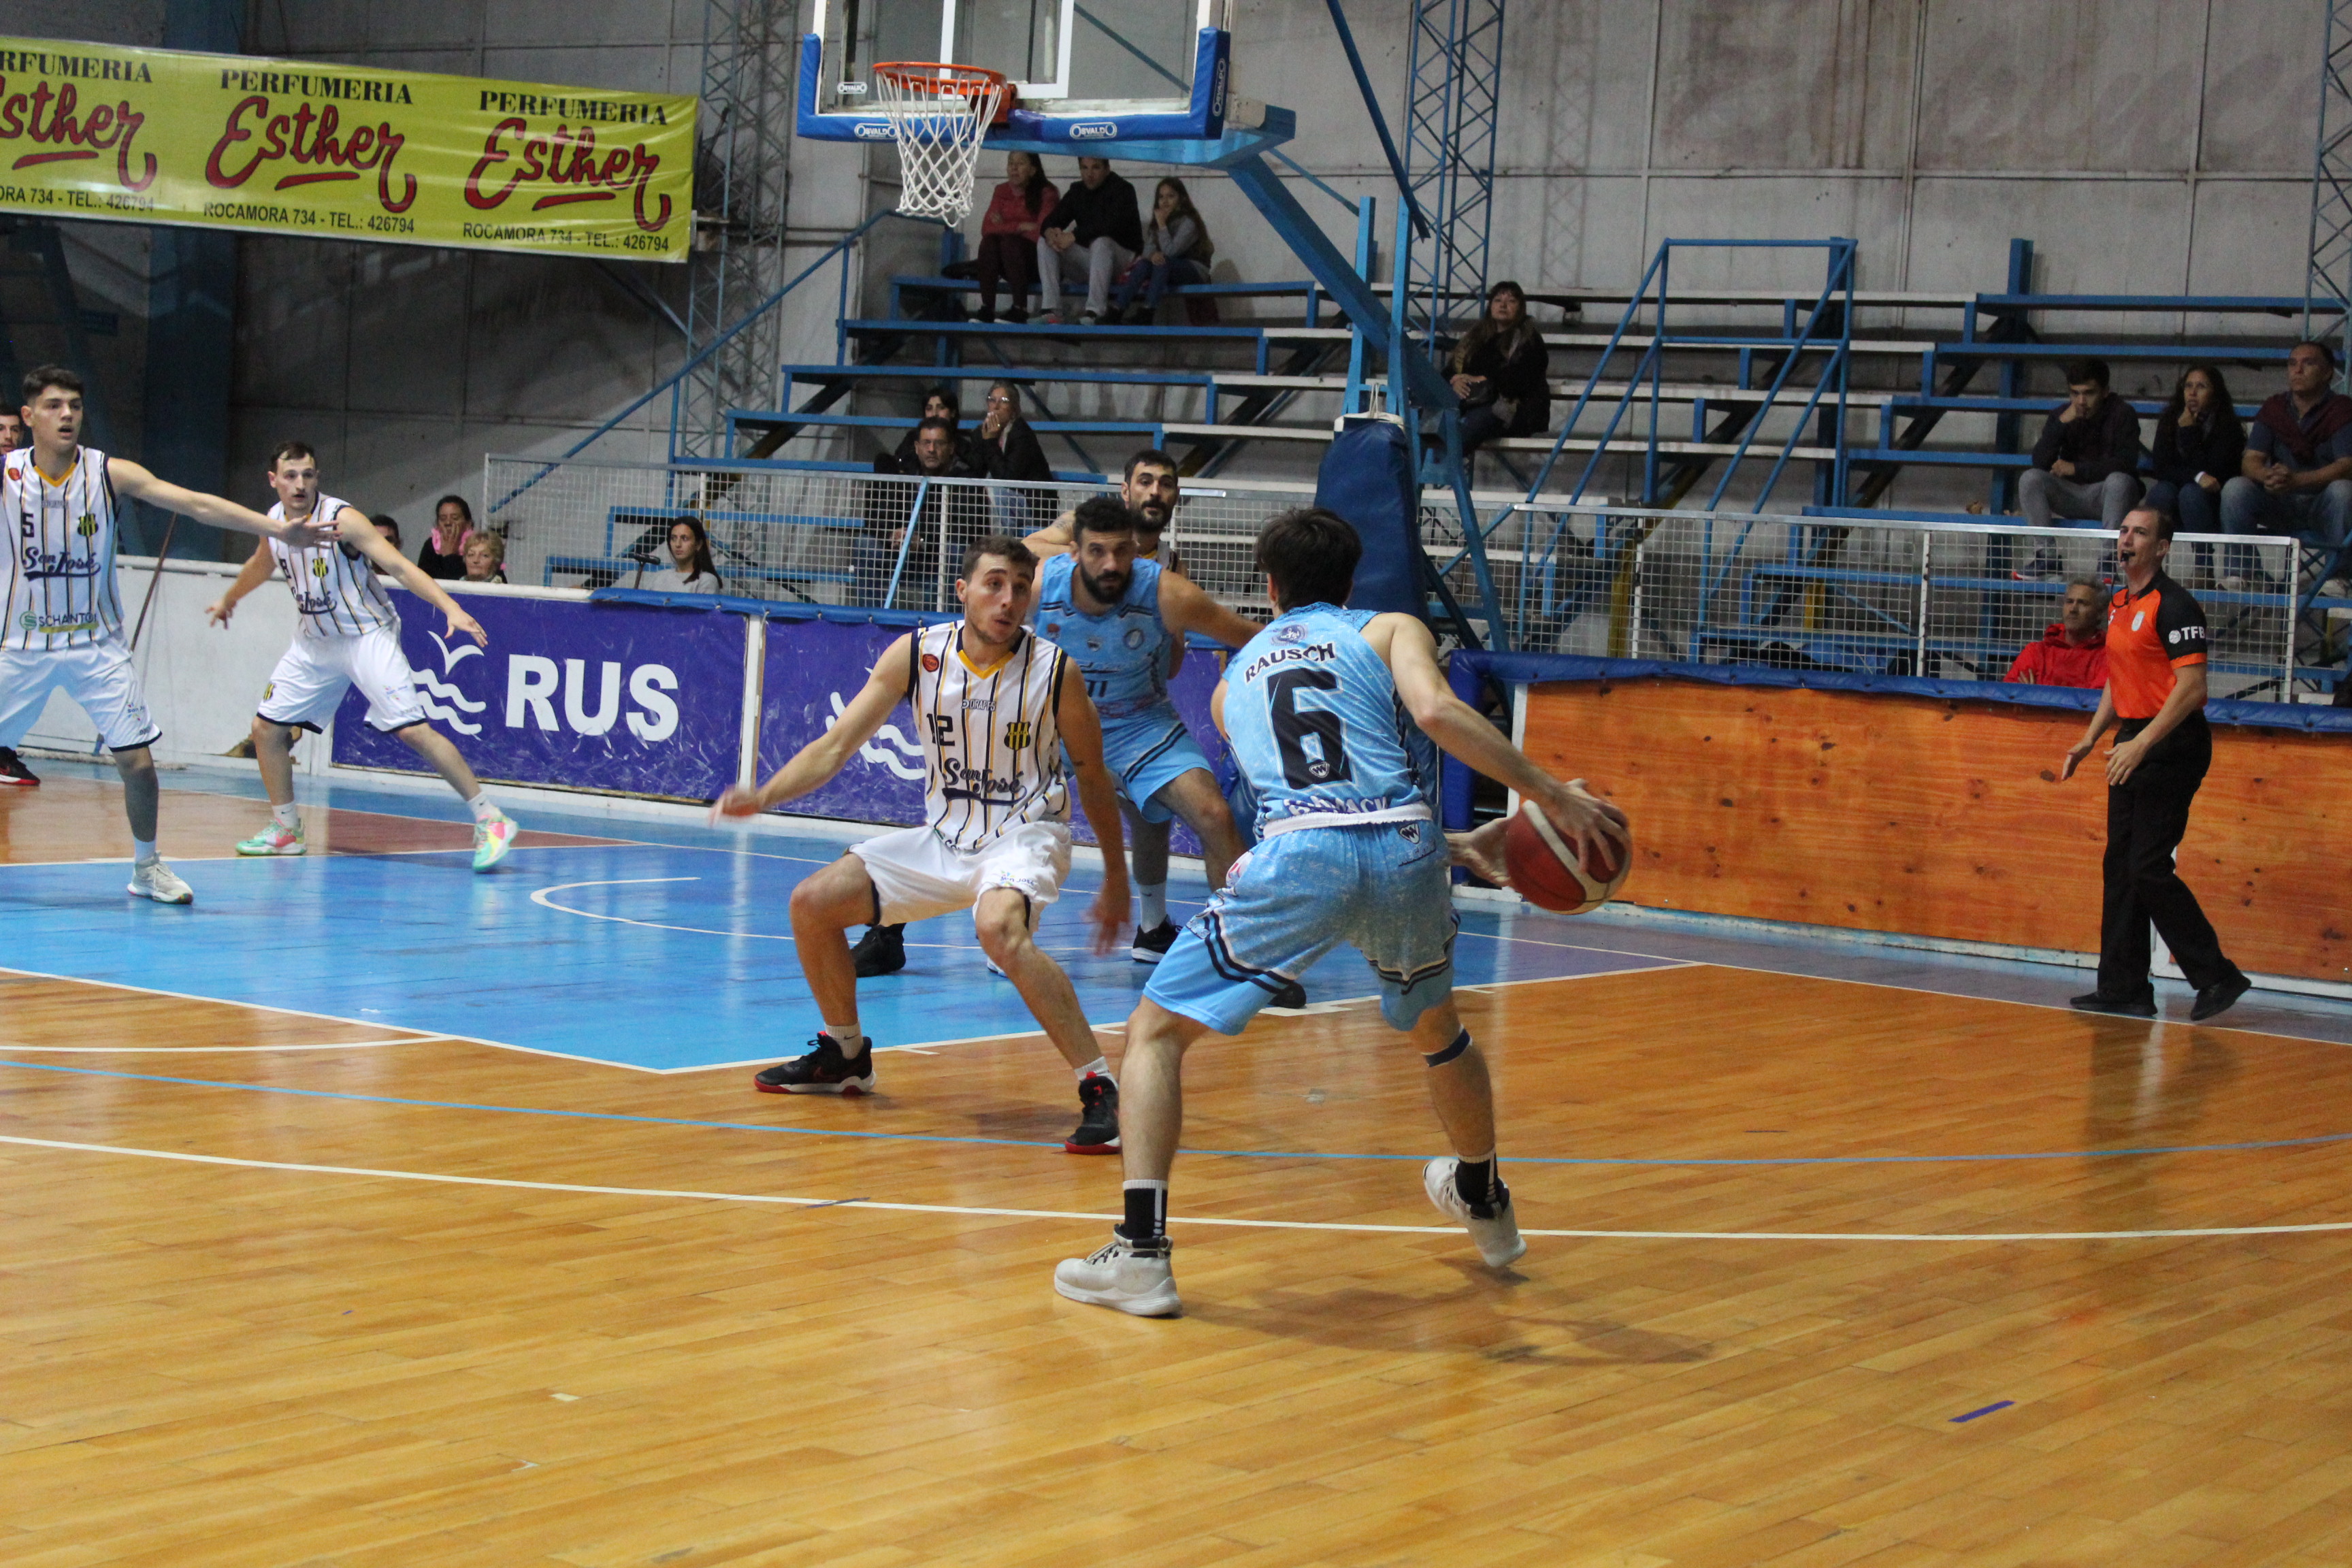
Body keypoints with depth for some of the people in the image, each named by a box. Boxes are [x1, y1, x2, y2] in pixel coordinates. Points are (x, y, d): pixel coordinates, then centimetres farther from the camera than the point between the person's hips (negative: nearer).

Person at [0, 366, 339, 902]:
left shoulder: (111, 473, -8)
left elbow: (197, 504, -14)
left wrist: (278, 529, -23)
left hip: (98, 645, 0)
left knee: (137, 761, -5)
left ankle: (147, 866, 15)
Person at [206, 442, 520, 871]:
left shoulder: (343, 520, -20)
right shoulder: (273, 521, 0)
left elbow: (401, 567, -26)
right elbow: (261, 565, 24)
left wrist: (452, 609, -38)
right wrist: (229, 599, 41)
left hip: (366, 637, -7)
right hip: (314, 643, 7)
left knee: (413, 730, -18)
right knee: (266, 728, 6)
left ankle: (491, 821, -16)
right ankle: (285, 831, 23)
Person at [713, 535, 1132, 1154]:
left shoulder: (1054, 671, -13)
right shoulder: (916, 655, -7)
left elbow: (1092, 777, 0)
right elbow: (837, 744, -6)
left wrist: (1116, 881, 5)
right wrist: (764, 796, -23)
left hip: (1025, 836, -5)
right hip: (943, 837, 5)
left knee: (998, 928, -37)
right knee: (814, 902, -2)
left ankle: (1098, 1088, -32)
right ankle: (845, 1055, 23)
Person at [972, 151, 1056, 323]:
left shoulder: (1046, 193, -5)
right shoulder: (1002, 191, 10)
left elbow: (1043, 232, -16)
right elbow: (987, 229, -3)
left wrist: (1006, 228, -11)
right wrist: (1022, 227, -13)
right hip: (1005, 266, 4)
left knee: (1009, 241, -30)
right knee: (989, 241, -24)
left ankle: (1020, 308, -36)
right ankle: (987, 308, -32)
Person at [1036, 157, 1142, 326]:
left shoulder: (1122, 190, -10)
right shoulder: (1077, 192, 9)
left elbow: (1112, 225, -28)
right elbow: (1053, 219, 2)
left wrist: (1074, 236, -30)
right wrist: (1050, 232, -24)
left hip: (1124, 258, -6)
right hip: (1088, 258, 6)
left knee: (1102, 243, -38)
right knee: (1044, 242, -10)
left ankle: (1094, 313, -43)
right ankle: (1052, 311, -23)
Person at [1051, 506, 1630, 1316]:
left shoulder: (1236, 677, 30)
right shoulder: (1391, 631, 20)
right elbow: (1436, 711, -4)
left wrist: (1458, 847, 36)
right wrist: (1551, 795, -2)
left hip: (1296, 862, -1)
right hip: (1404, 855, 1)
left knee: (1155, 1031, 11)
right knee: (1437, 1026, 31)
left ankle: (1140, 1253, -5)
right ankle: (1485, 1204, 50)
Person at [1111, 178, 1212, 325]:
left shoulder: (1188, 222, -14)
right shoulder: (1156, 224, 9)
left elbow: (1170, 251, -22)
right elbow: (1148, 247, -1)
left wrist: (1162, 225, -21)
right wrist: (1153, 255, -24)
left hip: (1195, 271, -6)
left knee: (1163, 262, -33)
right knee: (1144, 263, -21)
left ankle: (1149, 309, -45)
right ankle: (1118, 308, -35)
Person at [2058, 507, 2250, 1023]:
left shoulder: (2173, 605, -13)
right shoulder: (2119, 605, 15)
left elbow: (2192, 689, -19)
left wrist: (2142, 744, -23)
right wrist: (2090, 739, 17)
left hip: (2172, 745, -9)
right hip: (2134, 746, 9)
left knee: (2148, 867, -12)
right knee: (2120, 865, 7)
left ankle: (2218, 977, -3)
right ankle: (2124, 990, 12)